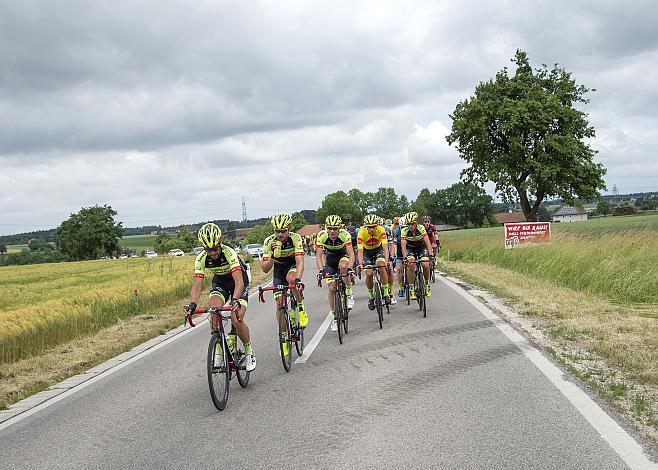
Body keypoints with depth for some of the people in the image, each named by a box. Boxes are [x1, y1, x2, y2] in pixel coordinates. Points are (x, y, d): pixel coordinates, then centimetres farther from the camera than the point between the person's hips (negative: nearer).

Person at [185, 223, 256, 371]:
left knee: (236, 320, -18)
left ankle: (249, 352, 7)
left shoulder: (229, 253, -35)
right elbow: (197, 284, -28)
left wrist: (235, 300, -61)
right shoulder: (201, 259, -23)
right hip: (220, 281, 4)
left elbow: (239, 281, -44)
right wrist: (192, 304, -46)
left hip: (239, 280, -3)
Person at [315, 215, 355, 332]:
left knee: (343, 266, -36)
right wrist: (321, 270, -45)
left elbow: (351, 254, -36)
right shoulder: (322, 236, -28)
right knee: (331, 286, -9)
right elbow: (318, 255, -29)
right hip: (330, 257, 1)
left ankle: (349, 294, -13)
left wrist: (349, 268, -52)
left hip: (342, 255, -1)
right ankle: (335, 316, 2)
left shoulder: (345, 235, -31)